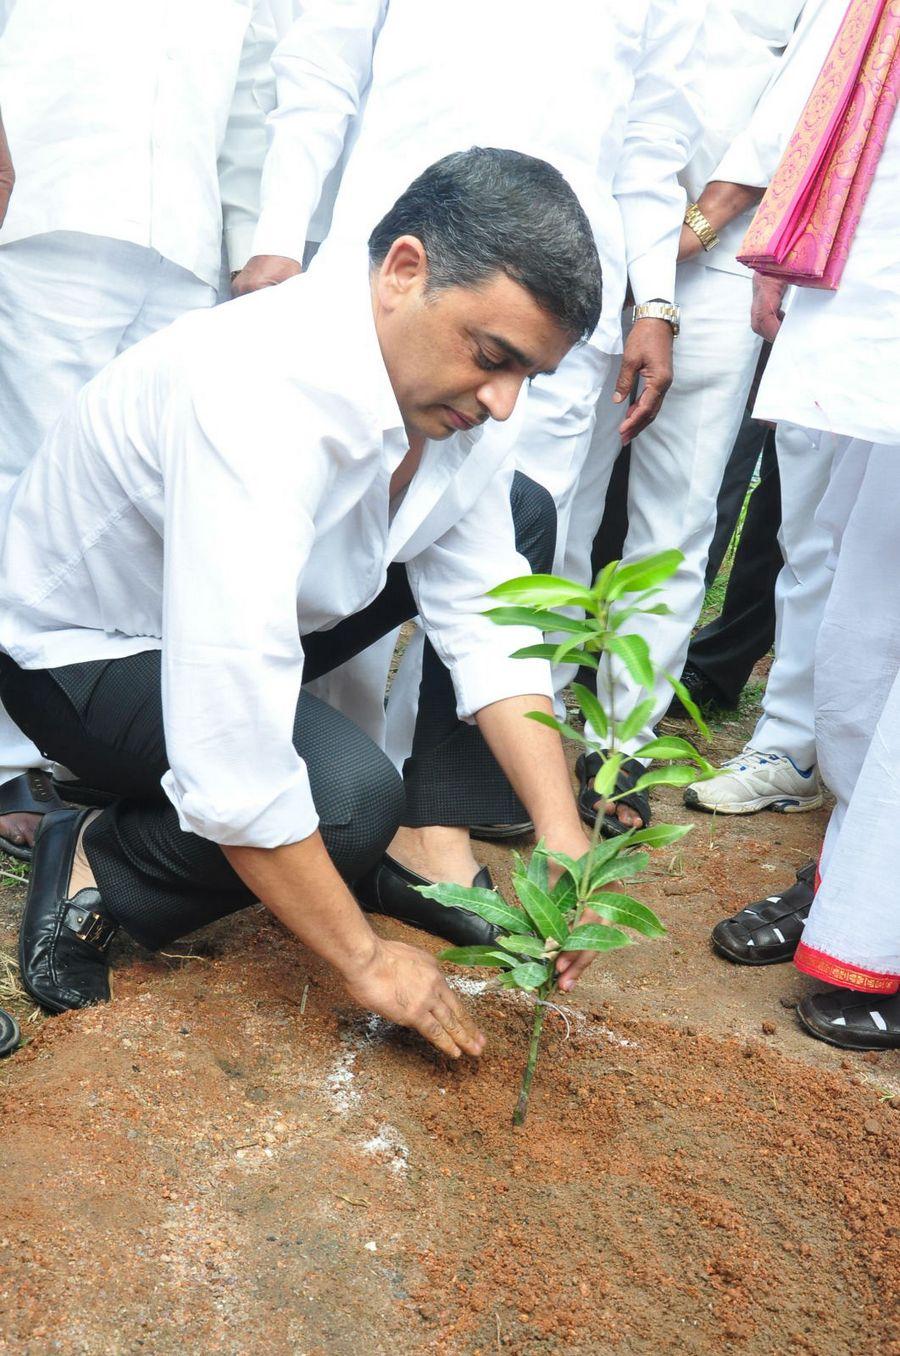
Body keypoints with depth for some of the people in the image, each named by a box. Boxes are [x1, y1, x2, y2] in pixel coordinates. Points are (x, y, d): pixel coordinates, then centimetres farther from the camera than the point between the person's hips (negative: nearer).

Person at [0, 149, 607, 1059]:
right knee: (349, 798, -33)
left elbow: (482, 616, -8)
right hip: (84, 649, -8)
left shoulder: (449, 388, -14)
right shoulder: (258, 399, -39)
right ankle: (95, 868, -6)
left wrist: (562, 836, -20)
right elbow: (230, 759, -41)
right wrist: (365, 960, -30)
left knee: (519, 518, -2)